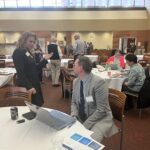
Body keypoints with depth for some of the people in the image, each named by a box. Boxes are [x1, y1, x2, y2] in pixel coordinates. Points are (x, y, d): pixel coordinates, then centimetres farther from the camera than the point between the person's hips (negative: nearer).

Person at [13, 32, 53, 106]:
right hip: (26, 86, -9)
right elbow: (20, 72, -21)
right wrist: (29, 86, -26)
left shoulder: (29, 53, 14)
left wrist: (45, 59, 8)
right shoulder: (18, 52, -13)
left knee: (36, 106, 14)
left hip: (34, 84, 9)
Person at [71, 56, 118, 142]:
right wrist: (74, 116, -9)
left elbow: (101, 110, -21)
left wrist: (85, 125, -21)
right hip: (80, 118, 6)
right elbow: (74, 102, 10)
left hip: (100, 119, -6)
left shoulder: (99, 82, -21)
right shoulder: (76, 81, 1)